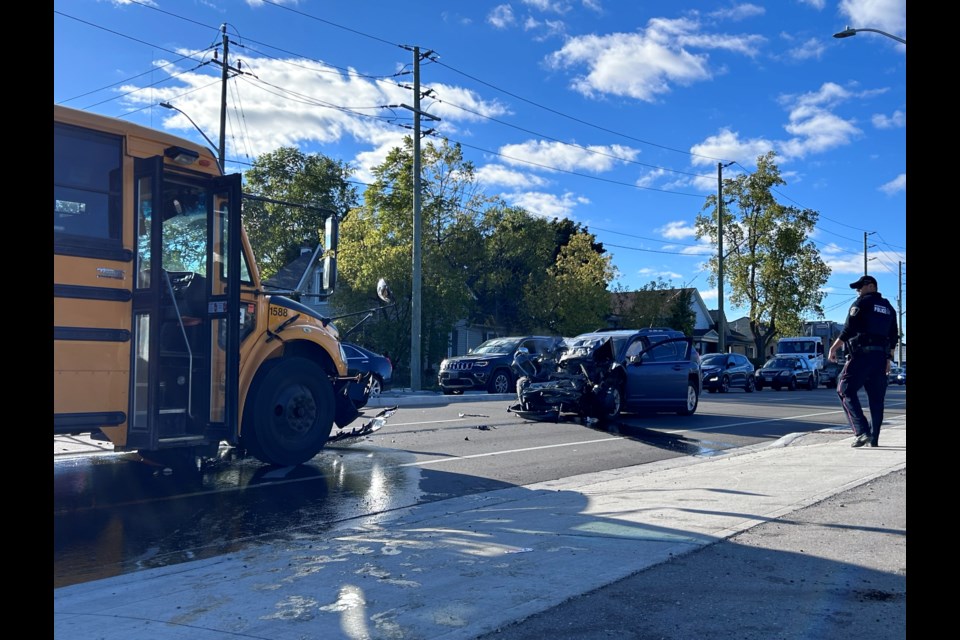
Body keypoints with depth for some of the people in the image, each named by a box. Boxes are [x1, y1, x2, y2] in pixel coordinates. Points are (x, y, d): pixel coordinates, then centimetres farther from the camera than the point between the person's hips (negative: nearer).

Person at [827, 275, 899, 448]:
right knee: (876, 397, 9)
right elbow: (893, 337, 20)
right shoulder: (888, 307, 20)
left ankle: (861, 431, -18)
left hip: (862, 354, -7)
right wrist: (888, 360, 23)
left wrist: (833, 348, -5)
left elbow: (848, 330, -11)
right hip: (881, 356, 7)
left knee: (846, 390, -5)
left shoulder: (861, 303, -2)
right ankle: (874, 438, 10)